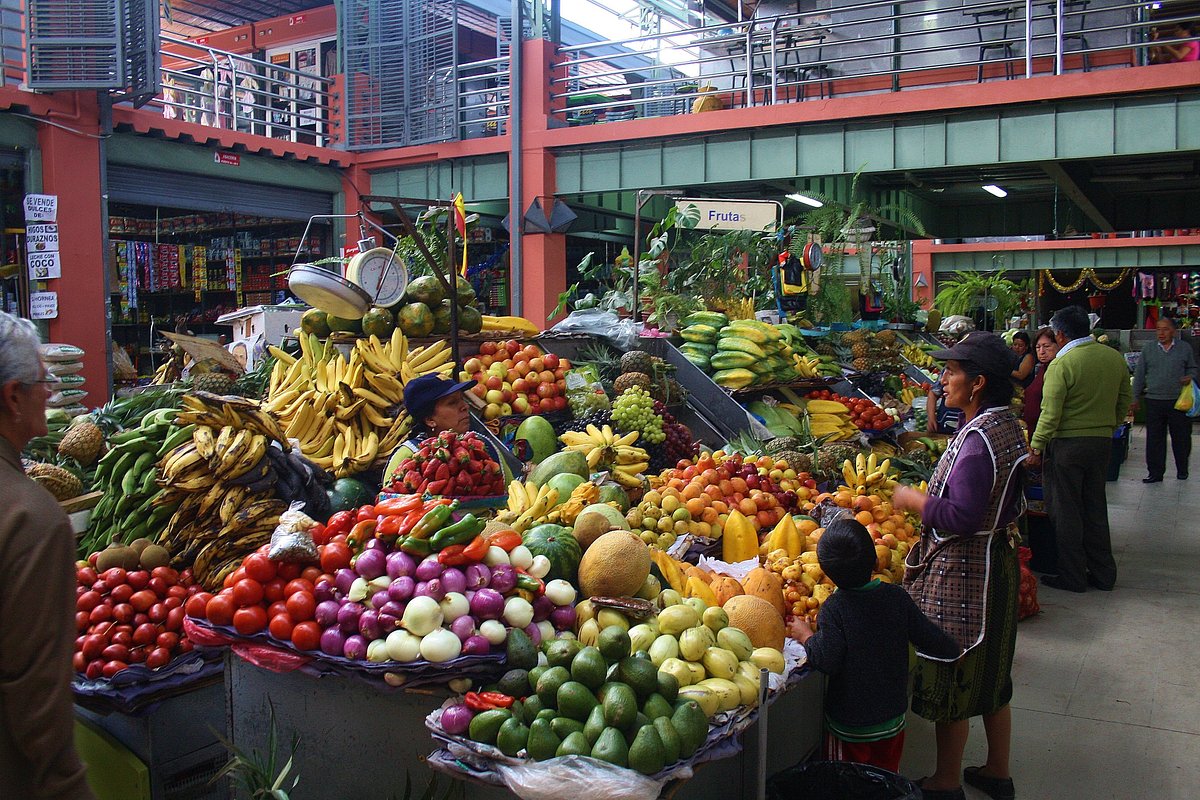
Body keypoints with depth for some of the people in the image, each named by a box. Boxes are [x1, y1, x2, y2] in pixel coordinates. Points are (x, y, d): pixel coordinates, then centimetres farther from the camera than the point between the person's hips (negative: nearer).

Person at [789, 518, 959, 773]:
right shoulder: (897, 597, -7)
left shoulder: (833, 608, -19)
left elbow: (827, 661, -24)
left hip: (848, 725, -4)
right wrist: (954, 650, 20)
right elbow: (929, 636, 0)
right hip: (893, 719, 4)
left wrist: (806, 636, -6)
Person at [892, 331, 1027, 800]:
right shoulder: (1007, 426, 5)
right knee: (990, 676, 22)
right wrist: (932, 498, 14)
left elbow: (961, 518, -29)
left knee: (951, 682, 7)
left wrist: (913, 500, -15)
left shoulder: (978, 438, -25)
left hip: (961, 573, -10)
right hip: (995, 562, 10)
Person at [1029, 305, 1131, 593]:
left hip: (1067, 444, -6)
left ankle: (1072, 577, 12)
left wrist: (1036, 447, -11)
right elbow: (1124, 401, 12)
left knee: (1066, 511, 5)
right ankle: (1103, 574, 24)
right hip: (1103, 442, 6)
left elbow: (1050, 414, -19)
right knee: (1096, 509, 17)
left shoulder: (1061, 365, -17)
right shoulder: (1115, 358, 3)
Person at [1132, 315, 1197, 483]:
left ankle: (1182, 470, 25)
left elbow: (1192, 368, 15)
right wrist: (1135, 398, 7)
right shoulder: (1148, 349, 6)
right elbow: (1139, 374, 9)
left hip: (1179, 401, 0)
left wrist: (1190, 377, -9)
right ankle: (1155, 472, 10)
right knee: (1154, 439, 3)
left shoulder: (1185, 348, 4)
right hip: (1154, 401, 1)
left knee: (1181, 438, 7)